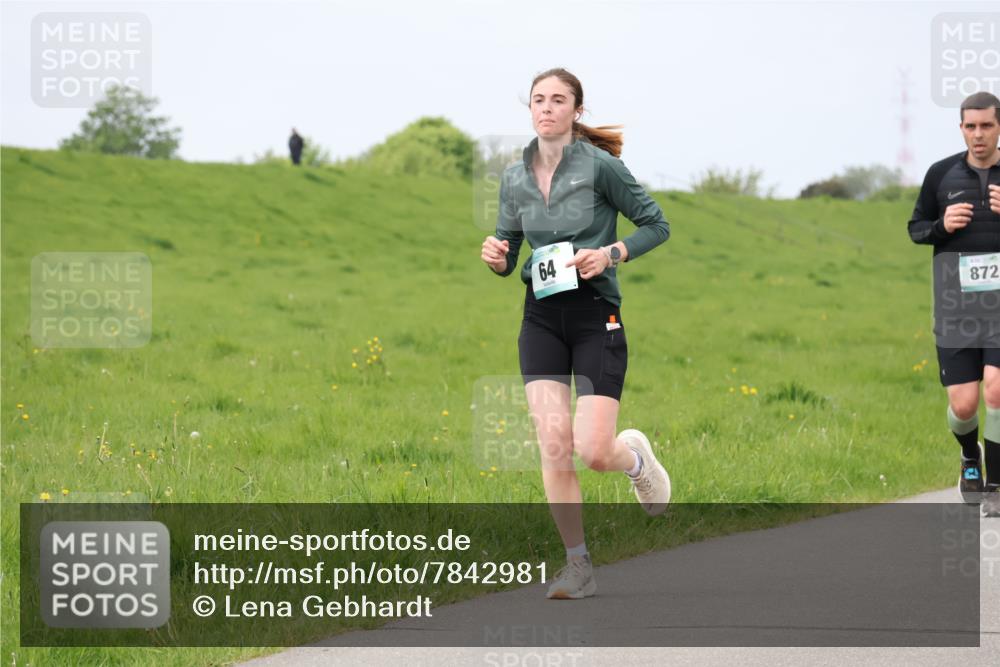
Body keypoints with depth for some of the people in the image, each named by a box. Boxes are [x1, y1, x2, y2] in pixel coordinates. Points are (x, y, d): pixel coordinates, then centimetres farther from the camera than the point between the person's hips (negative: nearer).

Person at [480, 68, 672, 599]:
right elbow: (508, 258, 14)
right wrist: (496, 257, -9)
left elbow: (656, 225, 0)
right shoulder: (514, 177, 7)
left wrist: (610, 255, -15)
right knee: (553, 443, -9)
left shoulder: (599, 166, -8)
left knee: (593, 451, -11)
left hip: (596, 315, -4)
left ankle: (635, 455, 27)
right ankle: (578, 565, 1)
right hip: (541, 316, 4)